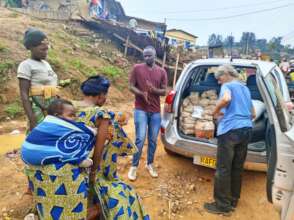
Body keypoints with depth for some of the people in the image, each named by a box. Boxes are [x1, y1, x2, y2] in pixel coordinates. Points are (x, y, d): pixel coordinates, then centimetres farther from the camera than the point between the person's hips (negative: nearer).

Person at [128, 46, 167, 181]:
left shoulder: (162, 72, 7)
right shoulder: (137, 68, 1)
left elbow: (164, 91, 6)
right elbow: (131, 87, 0)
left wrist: (154, 89, -16)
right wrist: (142, 94, -19)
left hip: (156, 111, 3)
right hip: (141, 110, -3)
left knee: (153, 140, 10)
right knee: (140, 139, -7)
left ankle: (150, 164, 28)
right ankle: (134, 167, 11)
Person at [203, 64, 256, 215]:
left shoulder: (227, 86, 1)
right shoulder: (245, 89, 23)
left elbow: (226, 99, -25)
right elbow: (253, 114, 27)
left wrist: (215, 111, -9)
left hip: (230, 130, -8)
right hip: (246, 130, 8)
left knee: (223, 169, 1)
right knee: (237, 168, 16)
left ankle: (222, 205, 9)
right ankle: (233, 201, 28)